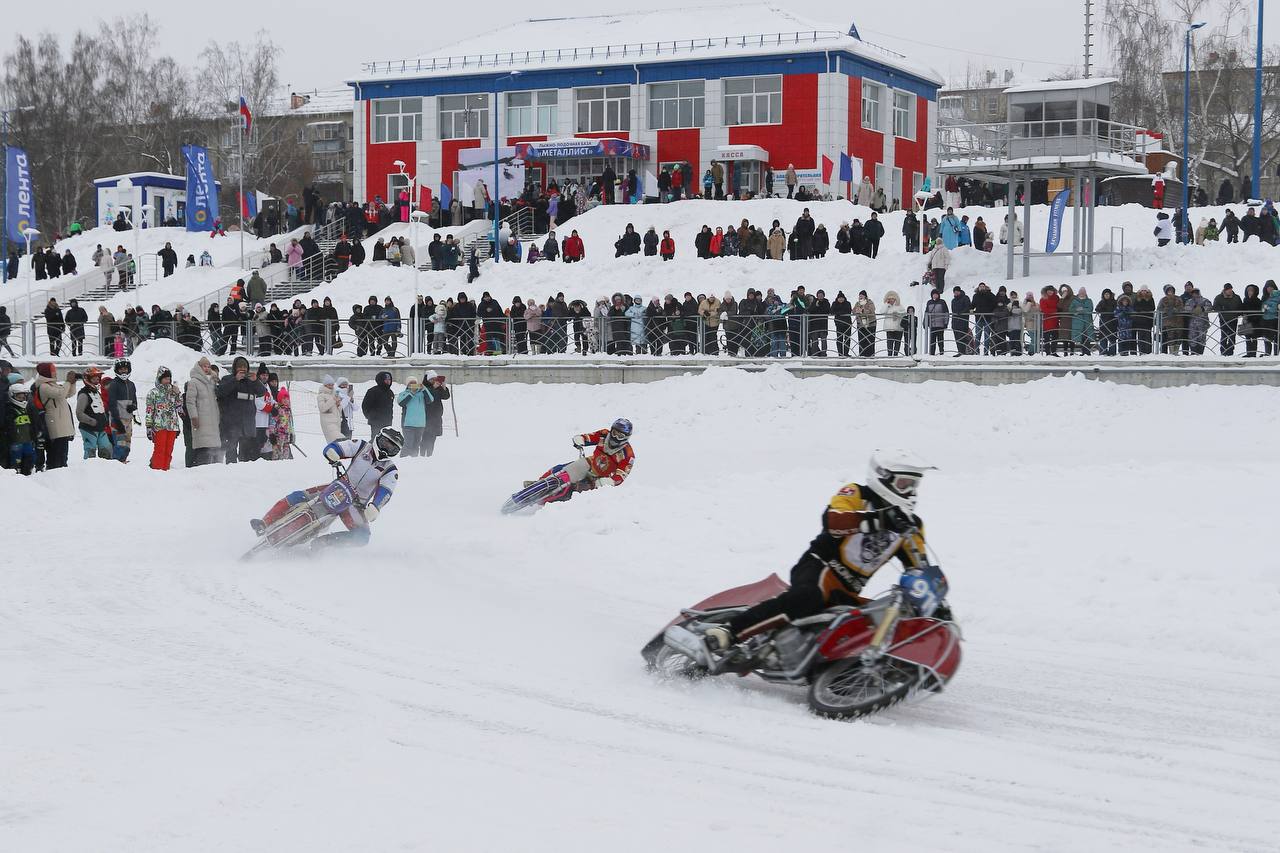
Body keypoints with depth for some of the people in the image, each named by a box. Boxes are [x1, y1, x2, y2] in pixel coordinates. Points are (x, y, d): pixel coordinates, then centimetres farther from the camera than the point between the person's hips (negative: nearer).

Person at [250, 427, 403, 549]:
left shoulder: (390, 471, -3)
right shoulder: (363, 447, 3)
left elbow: (385, 493, -19)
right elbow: (331, 448, 1)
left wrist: (374, 508, -38)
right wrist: (333, 457, -23)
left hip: (356, 504, -1)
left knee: (362, 537, -26)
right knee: (297, 497, -15)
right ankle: (265, 524, -15)